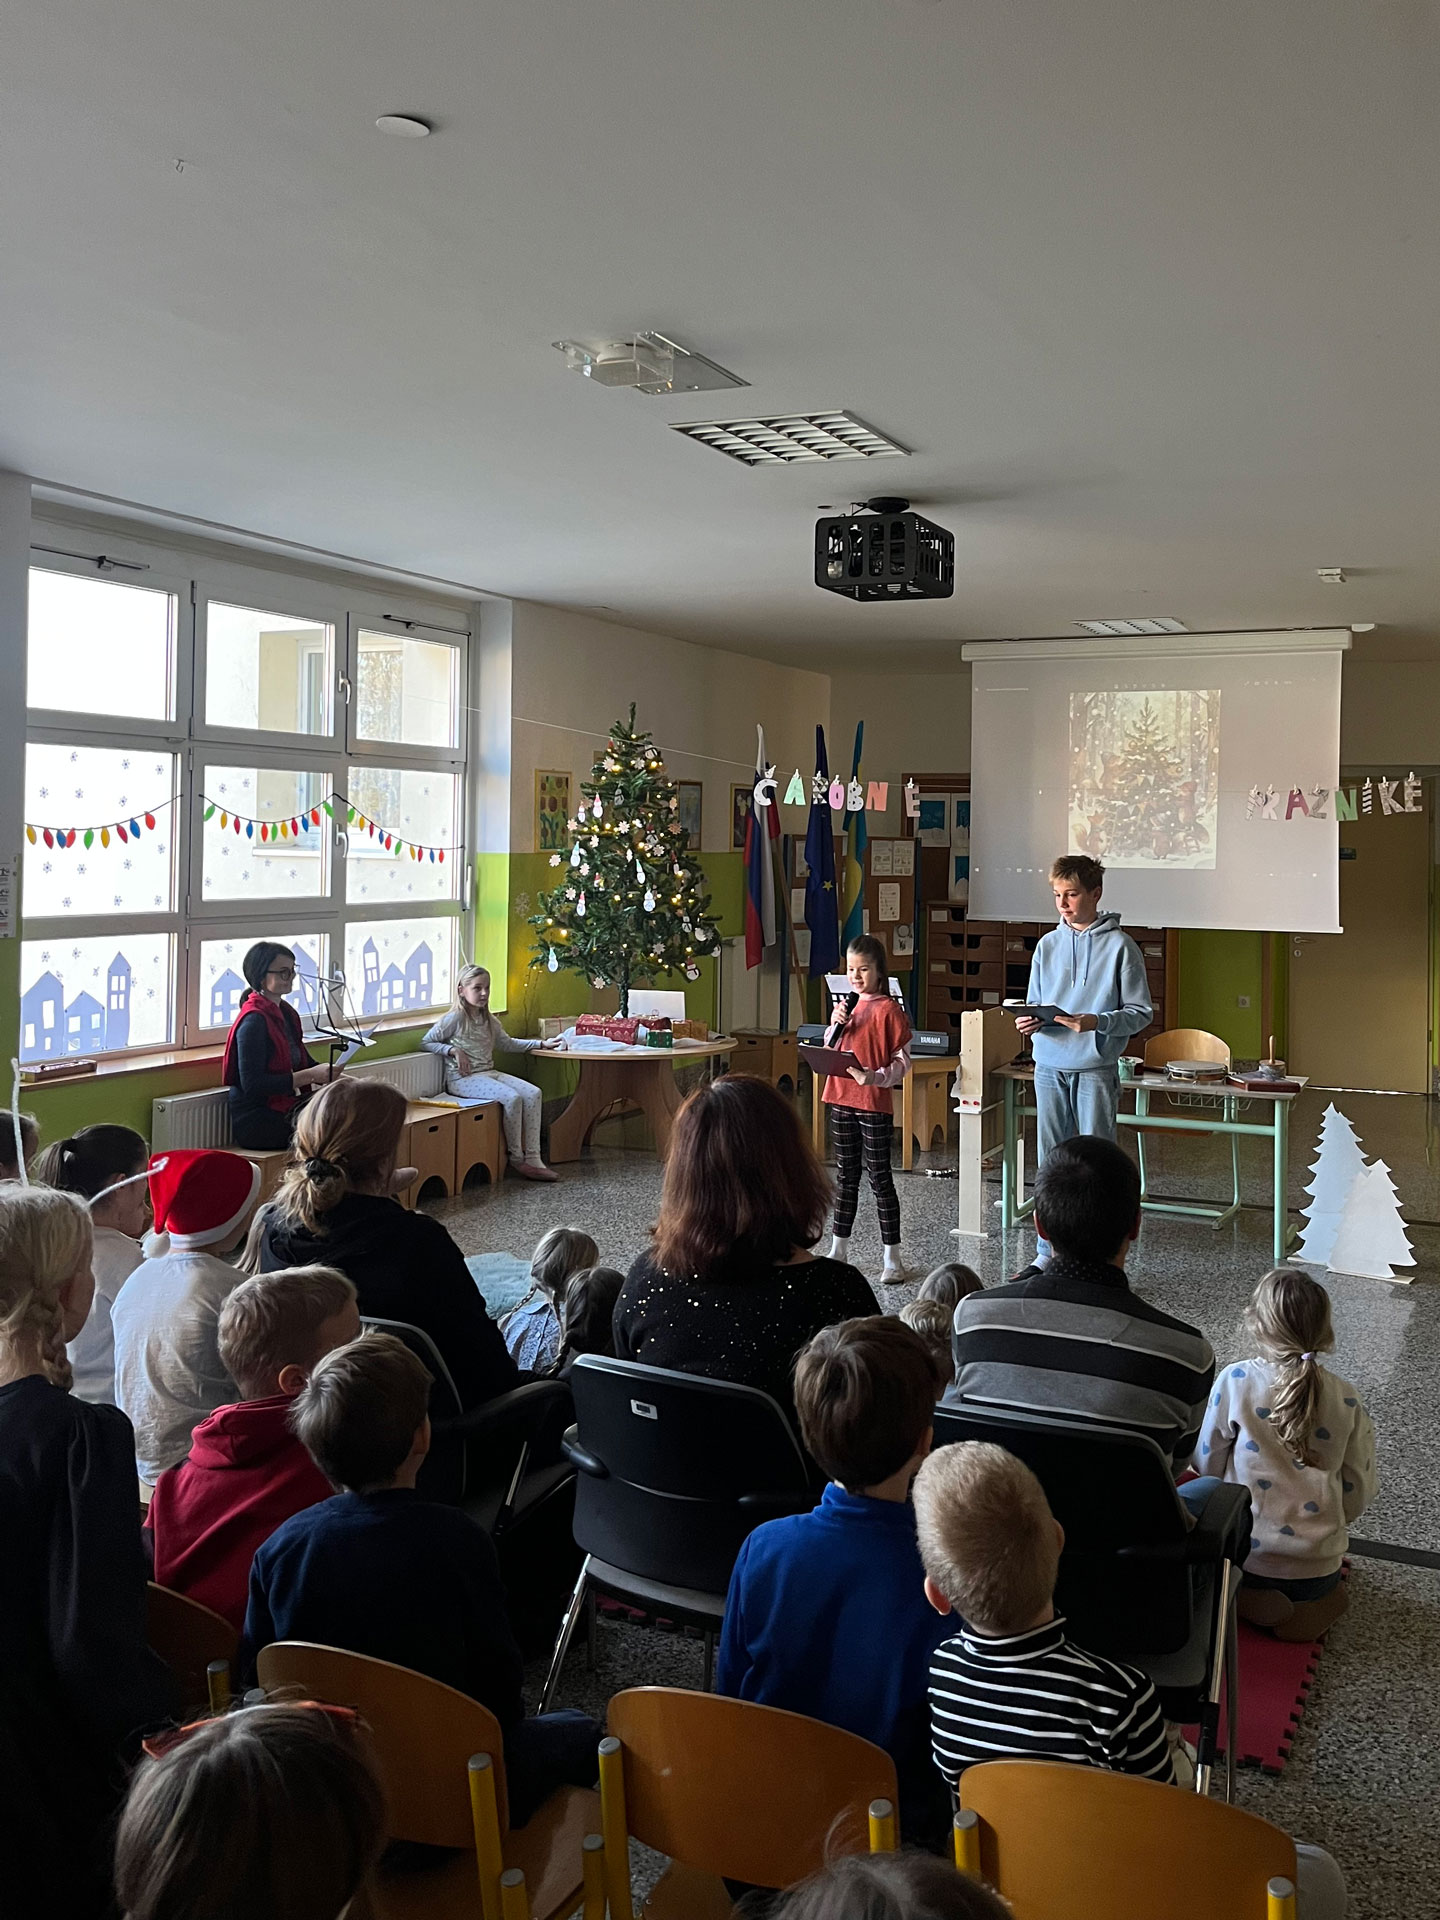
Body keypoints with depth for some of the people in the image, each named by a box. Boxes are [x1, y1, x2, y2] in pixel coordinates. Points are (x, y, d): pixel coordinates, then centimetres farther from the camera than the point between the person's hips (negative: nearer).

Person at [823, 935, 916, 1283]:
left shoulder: (889, 1009, -10)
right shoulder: (846, 1004, 10)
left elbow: (902, 1062, -11)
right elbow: (829, 1049, 15)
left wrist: (874, 1078, -26)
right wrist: (836, 1023, -3)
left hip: (875, 1104, -6)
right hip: (841, 1100, 6)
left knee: (880, 1179, -1)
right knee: (845, 1177, 15)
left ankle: (892, 1258, 6)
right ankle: (838, 1250, 24)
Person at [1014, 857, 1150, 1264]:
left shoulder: (1119, 946, -4)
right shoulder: (1048, 945, 10)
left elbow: (1141, 1012, -5)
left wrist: (1096, 1022, -20)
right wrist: (1029, 1023, -6)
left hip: (1096, 1069, -4)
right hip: (1050, 1067, 4)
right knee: (1050, 1163, 9)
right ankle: (1047, 1254, 18)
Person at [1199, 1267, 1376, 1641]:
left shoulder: (1234, 1382, -13)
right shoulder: (1347, 1400, -6)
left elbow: (1206, 1466, -3)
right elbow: (1358, 1498, 1)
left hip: (1244, 1556, -5)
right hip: (1318, 1570, 5)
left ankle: (1253, 1600, 2)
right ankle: (1309, 1601, 9)